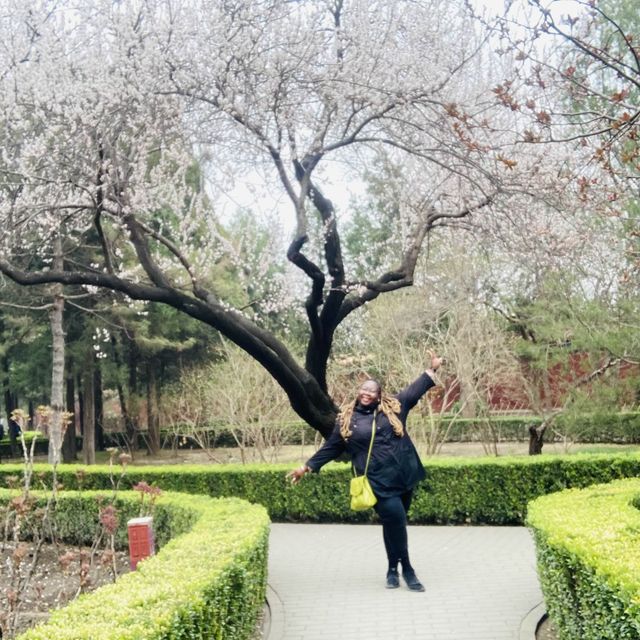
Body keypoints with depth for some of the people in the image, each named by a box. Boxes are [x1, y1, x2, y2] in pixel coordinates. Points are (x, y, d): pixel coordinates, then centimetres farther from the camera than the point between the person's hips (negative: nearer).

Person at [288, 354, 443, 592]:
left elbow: (415, 390, 18)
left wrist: (431, 369, 18)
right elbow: (331, 448, 12)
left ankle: (393, 568, 23)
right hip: (379, 481, -3)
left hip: (404, 476, 3)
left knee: (396, 522, 8)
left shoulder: (394, 407, 8)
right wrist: (307, 467, 11)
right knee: (395, 520, -11)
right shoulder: (346, 419, 4)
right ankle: (406, 569, 5)